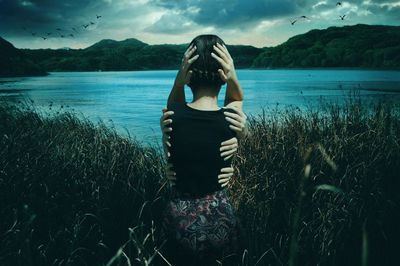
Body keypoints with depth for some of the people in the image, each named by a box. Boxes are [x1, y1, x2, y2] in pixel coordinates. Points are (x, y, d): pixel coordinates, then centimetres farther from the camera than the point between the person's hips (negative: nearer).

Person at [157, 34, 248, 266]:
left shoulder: (171, 117, -15)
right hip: (220, 221, -1)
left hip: (179, 221, 1)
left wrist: (179, 79, -6)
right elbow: (236, 100, 9)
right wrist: (233, 77, -9)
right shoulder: (233, 120, -16)